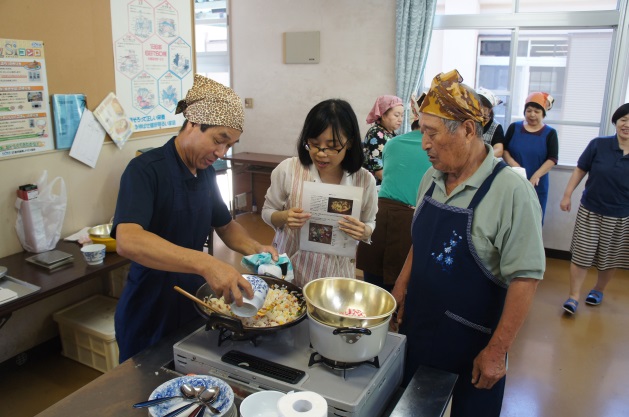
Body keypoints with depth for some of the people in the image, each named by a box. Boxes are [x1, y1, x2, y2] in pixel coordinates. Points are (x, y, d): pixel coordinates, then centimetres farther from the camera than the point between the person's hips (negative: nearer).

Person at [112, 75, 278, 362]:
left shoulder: (206, 172, 2)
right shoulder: (145, 170, -21)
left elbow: (225, 225, 15)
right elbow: (127, 241, -36)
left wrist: (254, 249, -5)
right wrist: (206, 264, -46)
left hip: (194, 307, 7)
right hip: (149, 315, -6)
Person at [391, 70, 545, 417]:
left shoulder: (511, 191, -21)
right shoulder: (431, 178, 0)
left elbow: (525, 278, -20)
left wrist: (497, 350, -18)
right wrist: (402, 285, 9)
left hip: (473, 341, -5)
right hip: (418, 327, 6)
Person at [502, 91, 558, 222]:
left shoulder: (550, 133, 1)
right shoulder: (514, 127, 4)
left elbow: (552, 159, -5)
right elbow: (503, 149, 6)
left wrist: (536, 175, -19)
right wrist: (512, 163, -14)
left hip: (537, 185, 0)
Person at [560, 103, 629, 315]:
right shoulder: (598, 145, -7)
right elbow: (580, 170, 1)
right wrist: (567, 195, -3)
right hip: (590, 210, -1)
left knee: (610, 258, 15)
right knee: (581, 254, 0)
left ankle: (598, 290, 37)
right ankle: (573, 296, 10)